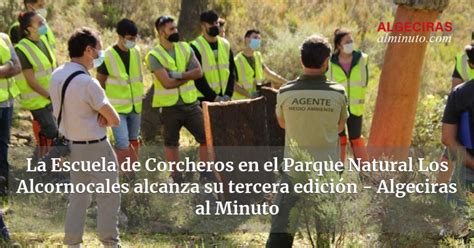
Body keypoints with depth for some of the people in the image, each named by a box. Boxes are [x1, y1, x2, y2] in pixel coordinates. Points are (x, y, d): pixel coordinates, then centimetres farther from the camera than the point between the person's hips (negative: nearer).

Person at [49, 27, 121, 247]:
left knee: (78, 196, 17)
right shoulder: (87, 83, -24)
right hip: (95, 147, -8)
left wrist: (97, 115, -4)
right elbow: (114, 120, -16)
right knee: (108, 197, 4)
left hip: (70, 144, 8)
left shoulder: (57, 76, 1)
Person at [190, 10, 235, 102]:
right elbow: (197, 77, -11)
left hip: (224, 99, 5)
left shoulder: (225, 44, 12)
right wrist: (213, 97, -15)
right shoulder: (195, 47, -6)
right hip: (203, 98, -5)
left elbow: (231, 72, 11)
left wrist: (228, 94, -3)